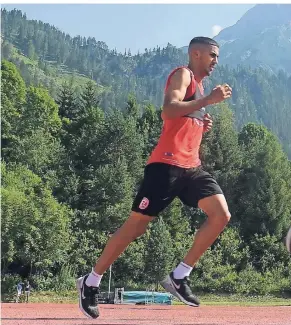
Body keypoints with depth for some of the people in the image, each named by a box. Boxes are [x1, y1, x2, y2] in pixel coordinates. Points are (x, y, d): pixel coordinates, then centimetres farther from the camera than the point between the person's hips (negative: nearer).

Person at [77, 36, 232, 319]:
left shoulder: (199, 85, 24)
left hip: (191, 166, 8)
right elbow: (168, 110, -22)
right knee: (136, 224, -5)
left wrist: (202, 126, 12)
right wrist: (209, 100, -21)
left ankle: (178, 278, -2)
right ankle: (90, 282, 8)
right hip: (167, 163, -8)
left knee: (221, 214, -8)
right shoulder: (183, 74, -3)